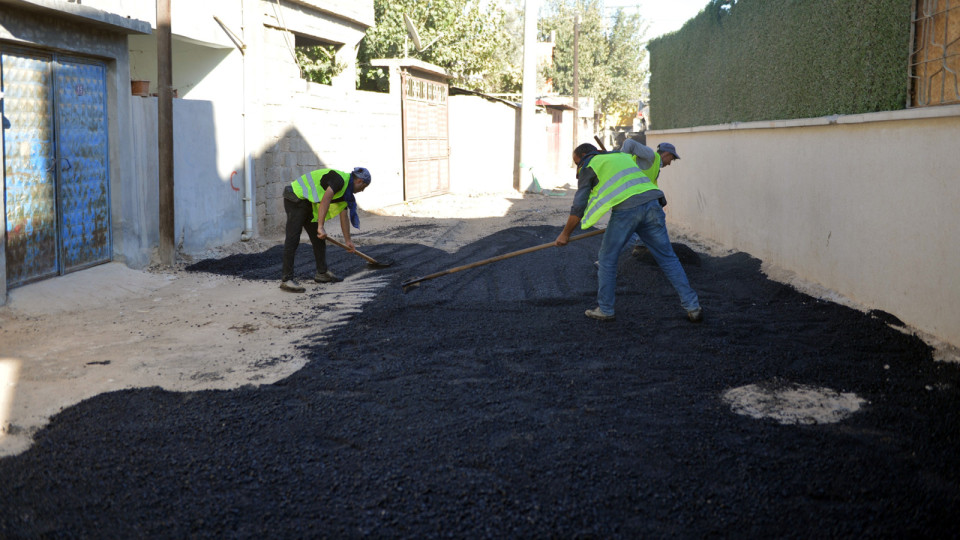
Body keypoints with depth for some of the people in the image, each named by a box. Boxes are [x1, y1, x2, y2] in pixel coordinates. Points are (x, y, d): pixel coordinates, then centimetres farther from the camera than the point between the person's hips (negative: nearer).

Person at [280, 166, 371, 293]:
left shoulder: (346, 191, 13)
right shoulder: (340, 180, -19)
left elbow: (344, 217, 22)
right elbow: (325, 201, -30)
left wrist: (347, 240, 27)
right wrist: (321, 227, -34)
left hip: (309, 204, 11)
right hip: (296, 199, -11)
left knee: (318, 238, 14)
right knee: (293, 238, -15)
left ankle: (322, 273, 26)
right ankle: (286, 279, -18)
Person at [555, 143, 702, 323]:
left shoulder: (589, 166, 14)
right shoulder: (622, 156, 31)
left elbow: (579, 207, 12)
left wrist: (565, 233, 20)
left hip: (625, 209, -5)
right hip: (651, 205, 5)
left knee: (608, 258, 12)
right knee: (667, 258, 8)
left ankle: (604, 309, 17)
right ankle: (693, 307, 6)